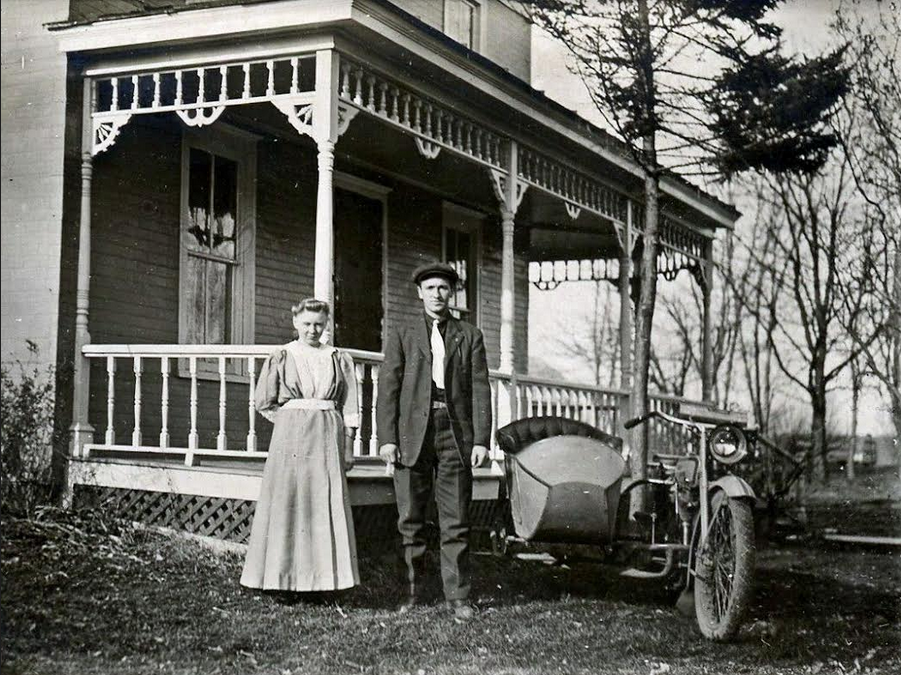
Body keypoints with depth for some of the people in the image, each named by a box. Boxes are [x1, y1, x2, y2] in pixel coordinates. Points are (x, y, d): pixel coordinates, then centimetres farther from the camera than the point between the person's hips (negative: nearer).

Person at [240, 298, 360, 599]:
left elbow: (349, 407, 9)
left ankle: (320, 579, 3)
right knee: (286, 503, -4)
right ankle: (283, 580, 0)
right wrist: (291, 422, 2)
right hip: (289, 437, -1)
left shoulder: (339, 359, 10)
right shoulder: (281, 357, 5)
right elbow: (264, 402, 9)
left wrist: (348, 446, 4)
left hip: (328, 438, 1)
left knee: (326, 506, -2)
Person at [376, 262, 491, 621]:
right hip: (413, 435, 0)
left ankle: (457, 596, 5)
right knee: (410, 521, 3)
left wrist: (481, 439, -2)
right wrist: (386, 438, -5)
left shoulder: (470, 336, 12)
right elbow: (388, 389, 5)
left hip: (455, 434, 0)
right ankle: (412, 591, 12)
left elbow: (480, 390, 7)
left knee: (456, 522, 0)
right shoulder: (402, 337, 11)